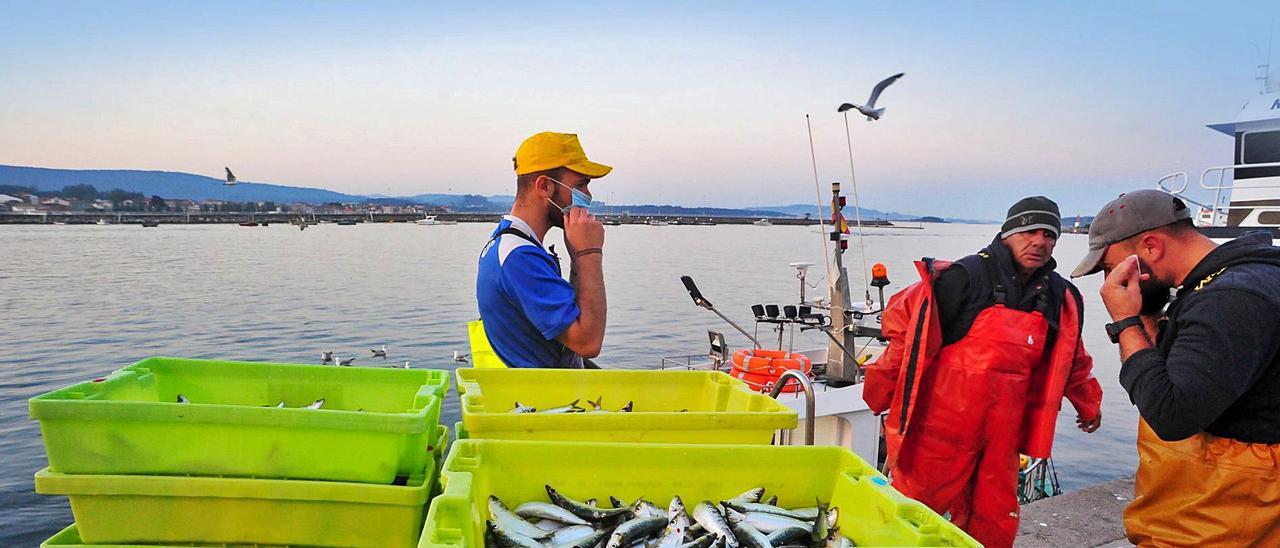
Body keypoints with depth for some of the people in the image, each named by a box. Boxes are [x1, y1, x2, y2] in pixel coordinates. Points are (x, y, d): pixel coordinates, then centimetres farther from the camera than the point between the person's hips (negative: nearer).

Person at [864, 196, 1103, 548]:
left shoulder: (1061, 298, 9)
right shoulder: (967, 276, -12)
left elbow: (1071, 359, 25)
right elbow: (904, 323, -10)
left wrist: (1088, 405, 36)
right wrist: (883, 390, -8)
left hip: (1002, 433, 6)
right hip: (943, 425, -6)